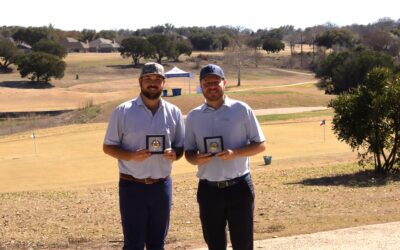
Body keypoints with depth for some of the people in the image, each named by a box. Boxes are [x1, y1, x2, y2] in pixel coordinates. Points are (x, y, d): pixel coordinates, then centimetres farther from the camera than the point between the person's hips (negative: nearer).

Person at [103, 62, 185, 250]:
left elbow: (180, 146, 12)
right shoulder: (123, 111, -4)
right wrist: (131, 156, -19)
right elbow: (108, 147, -1)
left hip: (162, 186, 3)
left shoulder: (173, 112, 5)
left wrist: (174, 154, -12)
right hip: (132, 186, -3)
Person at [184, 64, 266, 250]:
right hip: (208, 190, 3)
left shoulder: (241, 110, -2)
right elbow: (188, 152, 11)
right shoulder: (194, 116, 6)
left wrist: (235, 153, -18)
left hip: (239, 187, -3)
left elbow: (260, 144, -1)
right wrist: (196, 159, -13)